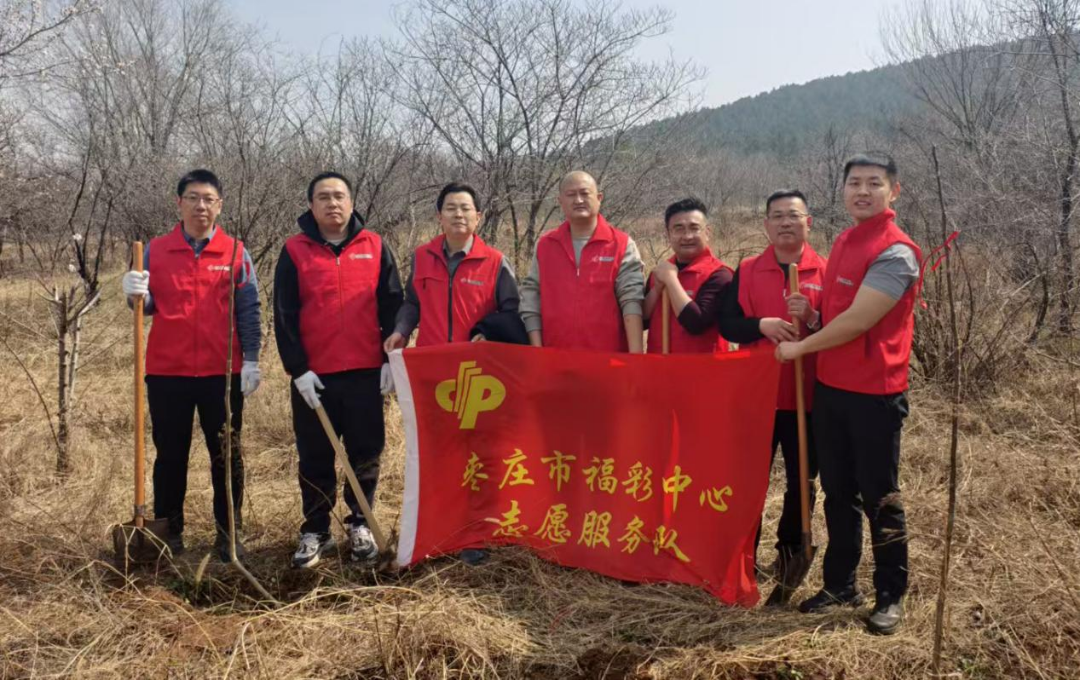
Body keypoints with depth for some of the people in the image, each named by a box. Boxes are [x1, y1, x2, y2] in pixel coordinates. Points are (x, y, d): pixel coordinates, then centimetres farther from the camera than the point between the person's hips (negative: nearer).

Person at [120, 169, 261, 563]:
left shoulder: (236, 252, 3)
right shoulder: (156, 250, 5)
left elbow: (248, 311, 2)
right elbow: (150, 306, 6)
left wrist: (251, 360, -5)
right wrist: (136, 295, -17)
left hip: (223, 372, -1)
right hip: (167, 371, 1)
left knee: (227, 455, 6)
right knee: (170, 456, 10)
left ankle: (229, 534, 17)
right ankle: (168, 533, 23)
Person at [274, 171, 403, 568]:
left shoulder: (374, 247, 6)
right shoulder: (295, 251, 2)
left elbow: (392, 306, 6)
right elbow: (284, 316, -1)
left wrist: (391, 358, 0)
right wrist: (297, 369, -7)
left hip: (365, 372, 1)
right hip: (313, 376, 0)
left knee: (366, 453, 8)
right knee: (315, 458, 8)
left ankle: (359, 524, 24)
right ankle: (315, 531, 21)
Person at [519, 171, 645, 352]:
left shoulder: (622, 244, -1)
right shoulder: (545, 245, 8)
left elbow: (631, 298, -9)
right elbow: (530, 296, 5)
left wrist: (635, 354, -19)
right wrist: (536, 349, -4)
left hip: (608, 357, -2)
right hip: (555, 357, 2)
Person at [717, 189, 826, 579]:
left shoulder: (826, 271, 1)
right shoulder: (746, 270, 5)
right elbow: (726, 324, -1)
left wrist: (812, 318, -20)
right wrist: (761, 324, -19)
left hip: (806, 395, 0)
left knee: (801, 481, 9)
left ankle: (789, 554, 27)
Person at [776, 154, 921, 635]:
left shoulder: (896, 252, -15)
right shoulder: (843, 242, 11)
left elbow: (857, 320, -20)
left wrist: (800, 348, -9)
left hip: (874, 394, -8)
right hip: (829, 387, 8)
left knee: (879, 497, 4)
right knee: (838, 492, 15)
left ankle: (890, 596, 20)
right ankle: (840, 584, 28)